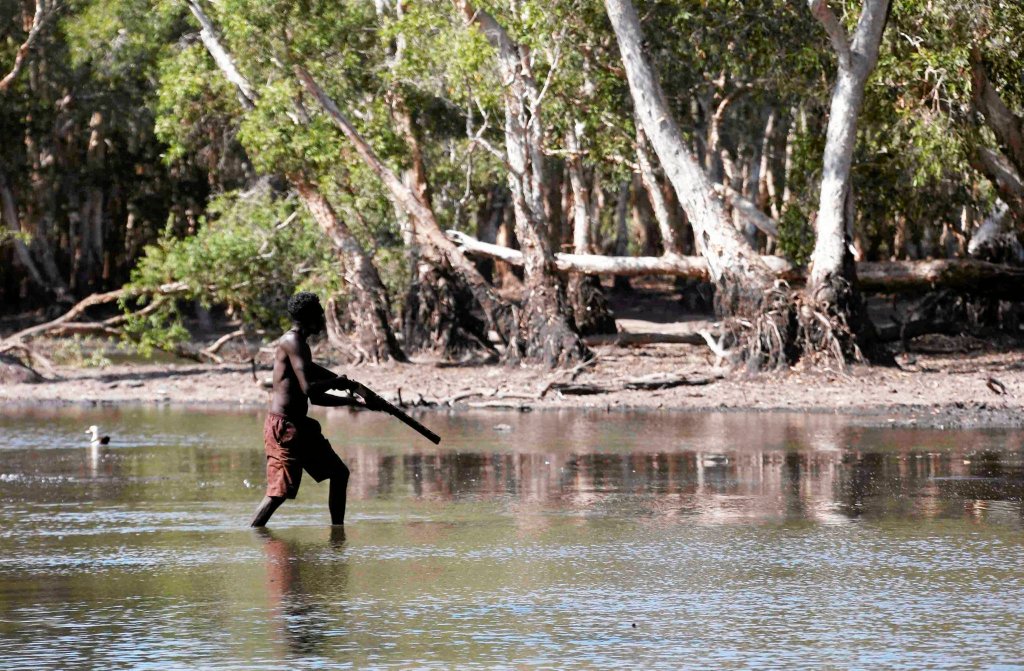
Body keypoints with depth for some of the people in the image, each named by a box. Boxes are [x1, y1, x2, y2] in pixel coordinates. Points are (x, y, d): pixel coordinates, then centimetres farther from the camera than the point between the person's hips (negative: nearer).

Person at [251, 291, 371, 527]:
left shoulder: (300, 346, 19)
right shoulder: (292, 342, -13)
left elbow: (315, 397, 25)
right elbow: (308, 387, -24)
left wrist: (355, 401, 25)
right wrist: (337, 382, -6)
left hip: (300, 426, 10)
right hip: (284, 427, -10)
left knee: (339, 473, 14)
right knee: (279, 492, -12)